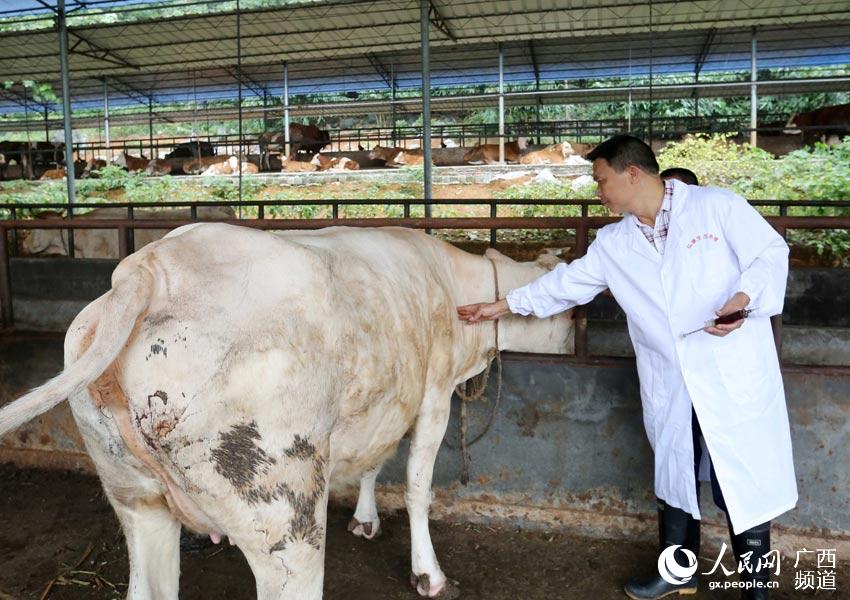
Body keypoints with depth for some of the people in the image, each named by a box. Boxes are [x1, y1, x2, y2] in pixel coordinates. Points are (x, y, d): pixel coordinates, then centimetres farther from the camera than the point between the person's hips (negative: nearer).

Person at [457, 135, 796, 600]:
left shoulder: (718, 206, -4)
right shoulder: (614, 244, 10)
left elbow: (770, 254, -4)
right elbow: (565, 282, 15)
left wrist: (743, 299, -23)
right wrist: (502, 305, 17)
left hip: (736, 375, -4)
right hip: (670, 387, 5)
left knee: (743, 483, 3)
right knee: (674, 475, 16)